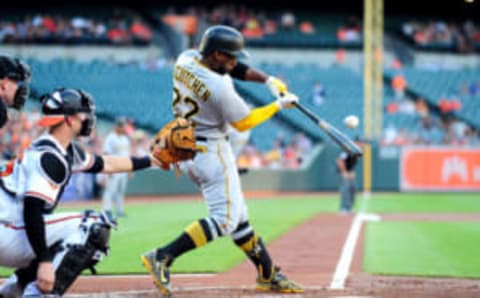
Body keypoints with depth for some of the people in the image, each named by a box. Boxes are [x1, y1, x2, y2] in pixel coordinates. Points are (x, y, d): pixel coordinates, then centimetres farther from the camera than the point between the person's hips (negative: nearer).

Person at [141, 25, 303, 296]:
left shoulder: (186, 59, -1)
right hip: (211, 151, -10)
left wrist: (268, 80, -1)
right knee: (225, 219, -8)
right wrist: (278, 105, -2)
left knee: (239, 214, 14)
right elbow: (243, 123, -11)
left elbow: (234, 68, 10)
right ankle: (163, 257, -16)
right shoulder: (219, 88, -26)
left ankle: (269, 275, 20)